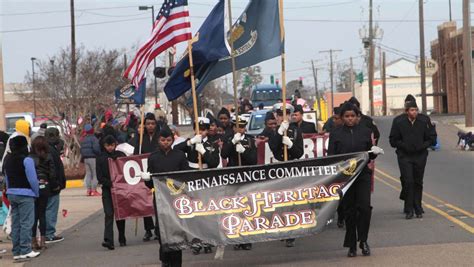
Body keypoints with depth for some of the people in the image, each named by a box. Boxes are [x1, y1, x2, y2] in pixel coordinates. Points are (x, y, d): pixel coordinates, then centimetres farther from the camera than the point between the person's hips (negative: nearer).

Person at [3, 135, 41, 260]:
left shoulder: (7, 160, 9)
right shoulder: (26, 160, -14)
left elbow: (6, 178, 11)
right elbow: (32, 179, -15)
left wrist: (10, 190, 13)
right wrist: (36, 192, -3)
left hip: (11, 193, 7)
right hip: (25, 194, -7)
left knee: (15, 224, 10)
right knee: (26, 223, -3)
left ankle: (16, 251, 12)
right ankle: (25, 251, -4)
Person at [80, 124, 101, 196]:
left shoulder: (83, 140, 13)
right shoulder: (94, 138, -11)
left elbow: (81, 150, 14)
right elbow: (96, 148, -19)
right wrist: (99, 153, -2)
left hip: (86, 158, 7)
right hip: (93, 158, -7)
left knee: (88, 174, 11)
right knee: (95, 174, -4)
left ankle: (88, 190, 10)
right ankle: (94, 190, -7)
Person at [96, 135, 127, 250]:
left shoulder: (121, 155, 5)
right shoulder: (100, 158, 1)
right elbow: (100, 177, -3)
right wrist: (111, 184, -15)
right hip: (107, 190, -2)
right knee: (109, 214, -12)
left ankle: (122, 239, 22)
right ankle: (108, 240, -20)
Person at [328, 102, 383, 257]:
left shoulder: (365, 132, 7)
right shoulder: (336, 134, 3)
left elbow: (369, 155, 12)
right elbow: (331, 156, 2)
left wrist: (374, 152, -10)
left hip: (363, 174, 0)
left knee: (364, 206, -13)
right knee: (349, 210, 4)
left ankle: (363, 240, 3)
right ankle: (352, 246, 13)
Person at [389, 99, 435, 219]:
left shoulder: (423, 123, 4)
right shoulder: (398, 123, -1)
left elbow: (431, 138, 9)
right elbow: (393, 140, 2)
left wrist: (423, 146, -7)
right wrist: (404, 146, -11)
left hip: (420, 156, 2)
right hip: (404, 157, -2)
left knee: (418, 183, 8)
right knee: (408, 182, -10)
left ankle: (418, 209, 18)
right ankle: (409, 210, -4)